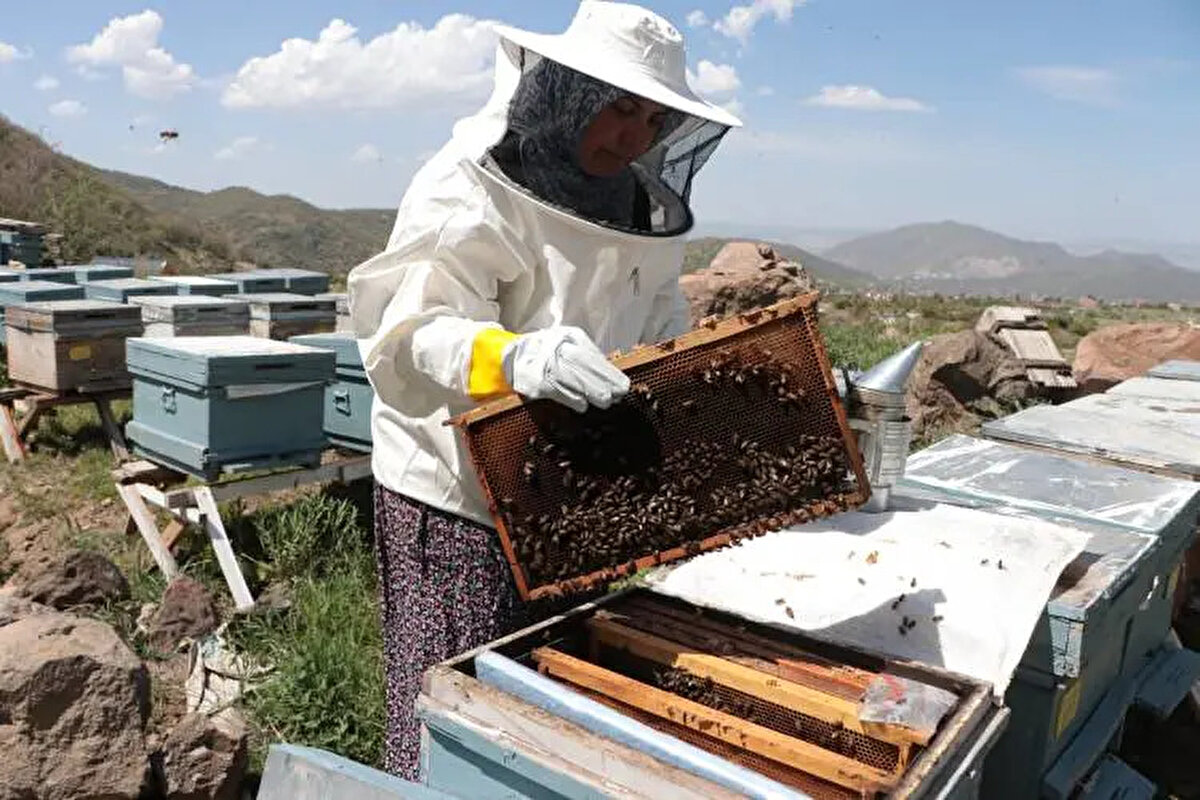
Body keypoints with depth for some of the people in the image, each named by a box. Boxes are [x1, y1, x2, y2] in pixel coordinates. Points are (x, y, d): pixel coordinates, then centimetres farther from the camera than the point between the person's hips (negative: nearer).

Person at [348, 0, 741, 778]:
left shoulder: (636, 204, 7)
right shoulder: (469, 188, -16)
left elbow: (663, 324, 11)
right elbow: (411, 330, -29)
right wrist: (511, 357, -49)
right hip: (460, 498, -7)